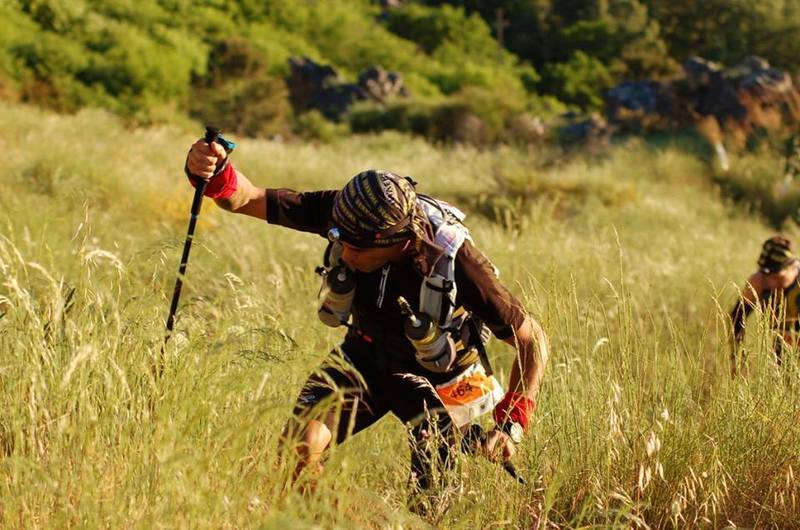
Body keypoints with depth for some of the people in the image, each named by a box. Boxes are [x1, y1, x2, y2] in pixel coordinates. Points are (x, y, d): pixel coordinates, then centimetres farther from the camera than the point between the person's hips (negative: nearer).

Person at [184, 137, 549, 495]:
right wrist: (216, 174, -47)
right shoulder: (349, 215, -28)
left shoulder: (455, 263, -35)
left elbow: (532, 339, -24)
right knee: (297, 448, -16)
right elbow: (247, 200, -24)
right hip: (367, 355, 3)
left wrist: (513, 423, -30)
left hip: (435, 377, -2)